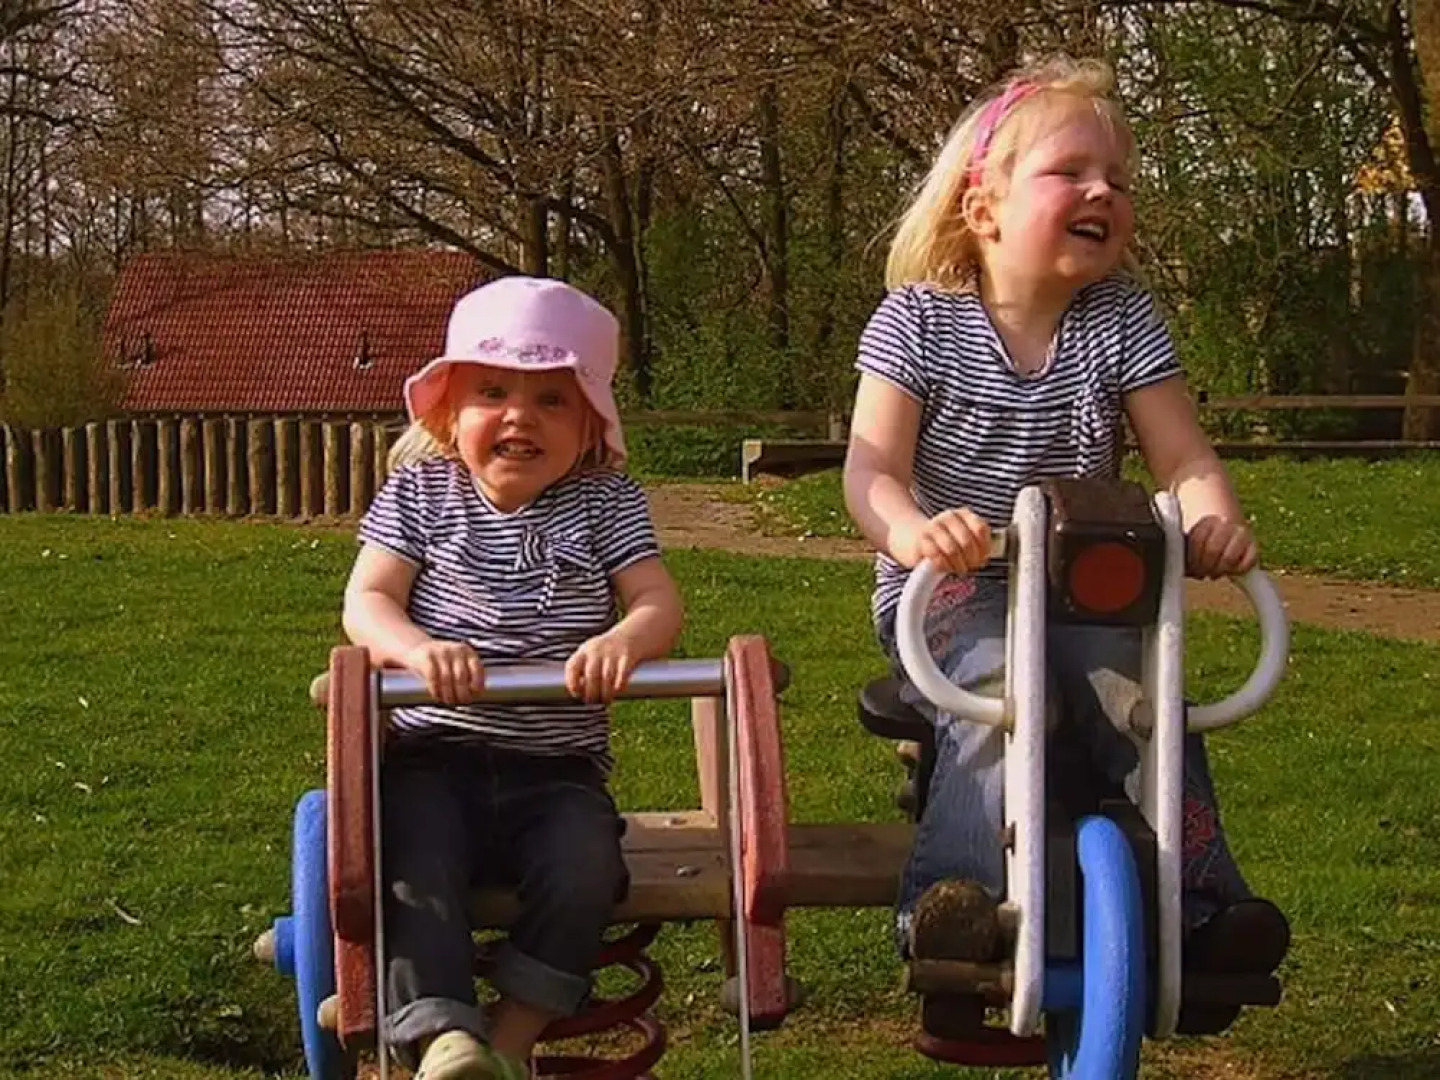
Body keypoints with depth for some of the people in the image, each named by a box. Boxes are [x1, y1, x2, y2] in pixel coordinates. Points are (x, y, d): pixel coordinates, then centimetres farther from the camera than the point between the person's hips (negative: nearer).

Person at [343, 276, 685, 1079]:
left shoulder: (606, 503, 8)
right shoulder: (421, 490, 8)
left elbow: (660, 603, -2)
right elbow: (366, 602, -2)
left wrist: (623, 640, -28)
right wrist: (418, 649, -27)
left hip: (556, 768, 0)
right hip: (431, 754, 0)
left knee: (584, 868, -27)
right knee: (411, 867, -29)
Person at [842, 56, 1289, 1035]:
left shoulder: (1123, 320, 3)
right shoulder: (919, 319, -4)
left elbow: (1182, 455, -1)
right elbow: (873, 466, -14)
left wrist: (1212, 517, -26)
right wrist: (912, 529, -38)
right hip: (952, 590, -2)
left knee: (1135, 680, -27)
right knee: (998, 684, -34)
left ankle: (1199, 900, -20)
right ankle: (954, 895, -37)